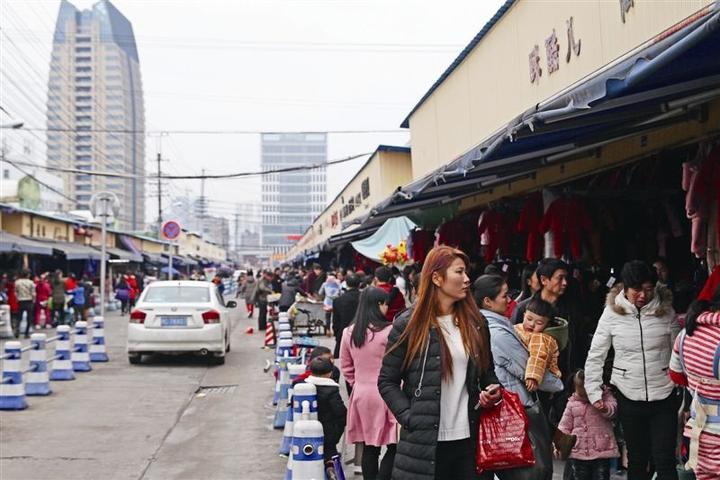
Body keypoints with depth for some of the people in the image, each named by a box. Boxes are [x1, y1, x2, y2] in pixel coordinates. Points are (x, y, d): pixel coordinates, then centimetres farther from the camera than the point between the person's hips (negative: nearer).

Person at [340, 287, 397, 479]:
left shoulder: (349, 332, 4)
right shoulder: (388, 331, -14)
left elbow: (345, 366, 12)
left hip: (361, 393, 6)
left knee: (369, 448, 13)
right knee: (393, 446, 1)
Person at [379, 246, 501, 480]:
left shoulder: (475, 323, 9)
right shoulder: (409, 325, -4)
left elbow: (487, 371, 20)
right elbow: (387, 382, -2)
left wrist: (493, 390, -1)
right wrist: (410, 418, -12)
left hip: (468, 439, 4)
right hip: (425, 442, -4)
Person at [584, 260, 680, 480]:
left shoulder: (666, 311, -4)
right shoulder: (612, 313, -5)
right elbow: (595, 356, 2)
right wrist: (594, 392, -1)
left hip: (664, 397, 0)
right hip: (629, 398, 0)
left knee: (664, 462, -1)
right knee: (637, 460, 12)